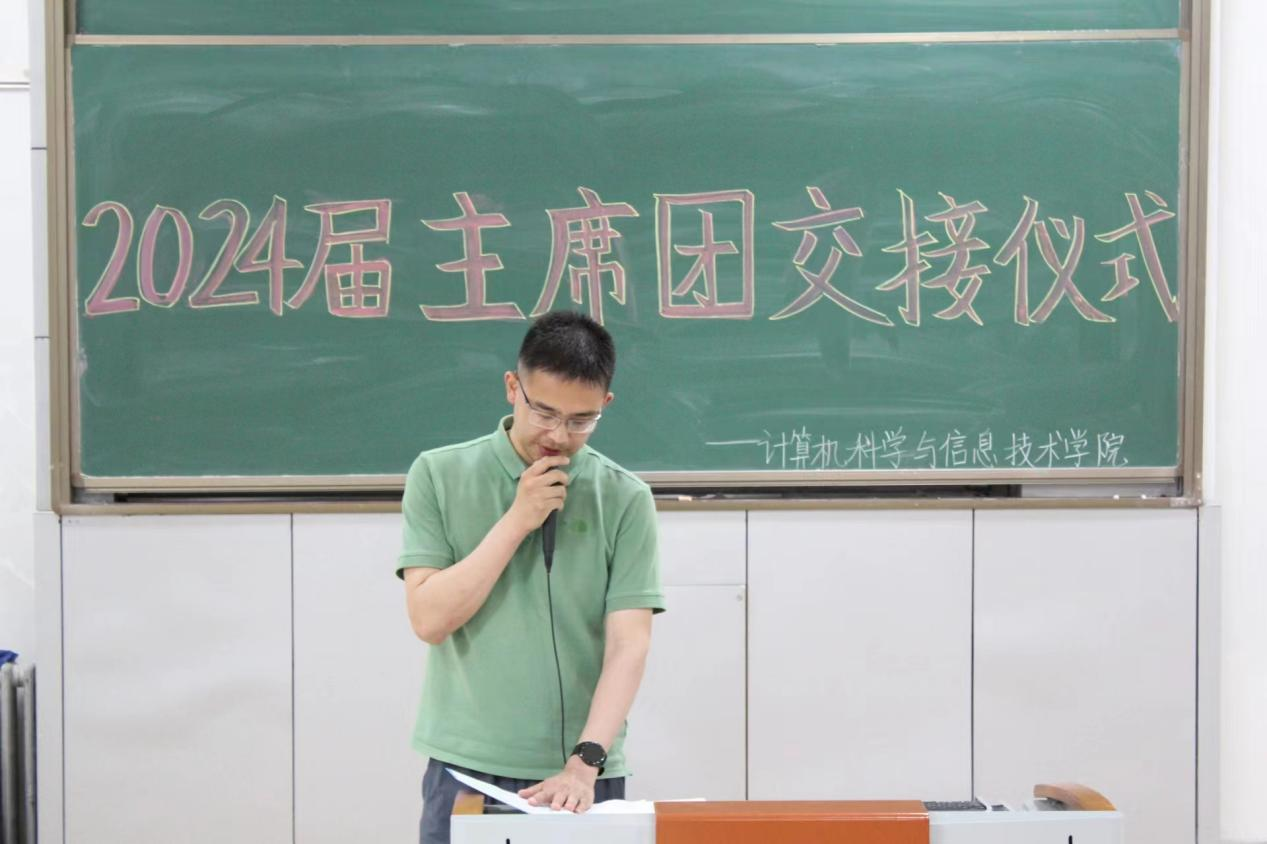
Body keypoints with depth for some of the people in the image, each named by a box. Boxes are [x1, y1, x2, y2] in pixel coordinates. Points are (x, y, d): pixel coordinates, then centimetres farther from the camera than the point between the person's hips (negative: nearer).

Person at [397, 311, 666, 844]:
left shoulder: (625, 499, -1)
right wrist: (517, 520, -12)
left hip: (581, 778, 0)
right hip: (465, 770, 0)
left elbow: (628, 643, -7)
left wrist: (585, 762, -19)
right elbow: (429, 618, -7)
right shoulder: (439, 475, 0)